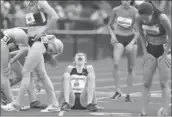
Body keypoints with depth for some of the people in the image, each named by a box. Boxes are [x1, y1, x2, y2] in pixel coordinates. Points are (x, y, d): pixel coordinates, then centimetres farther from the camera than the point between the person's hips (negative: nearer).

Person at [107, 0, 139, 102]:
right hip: (119, 39, 0)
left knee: (131, 68, 3)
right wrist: (112, 35, -5)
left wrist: (132, 43, -17)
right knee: (116, 64, -21)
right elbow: (109, 25, 12)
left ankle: (128, 94, 11)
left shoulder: (134, 11, -10)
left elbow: (138, 31, -8)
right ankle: (118, 91, -18)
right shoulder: (116, 10, -4)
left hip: (131, 39, 0)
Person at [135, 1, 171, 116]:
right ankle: (143, 112, 2)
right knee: (146, 83, 0)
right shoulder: (139, 18, -13)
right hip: (150, 50, 4)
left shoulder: (162, 18, -27)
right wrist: (145, 52, 1)